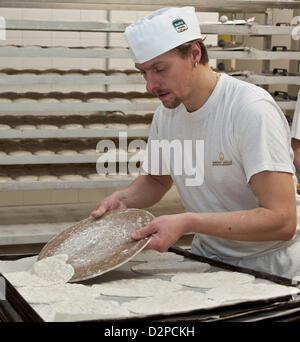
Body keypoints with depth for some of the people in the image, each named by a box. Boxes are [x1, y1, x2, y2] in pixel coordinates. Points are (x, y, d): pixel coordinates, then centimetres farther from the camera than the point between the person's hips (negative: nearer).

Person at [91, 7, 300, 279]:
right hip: (208, 254, 6)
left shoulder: (253, 110, -21)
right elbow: (157, 180, 20)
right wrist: (124, 199, -2)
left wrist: (189, 222, -33)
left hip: (268, 264, -6)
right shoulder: (167, 112, 2)